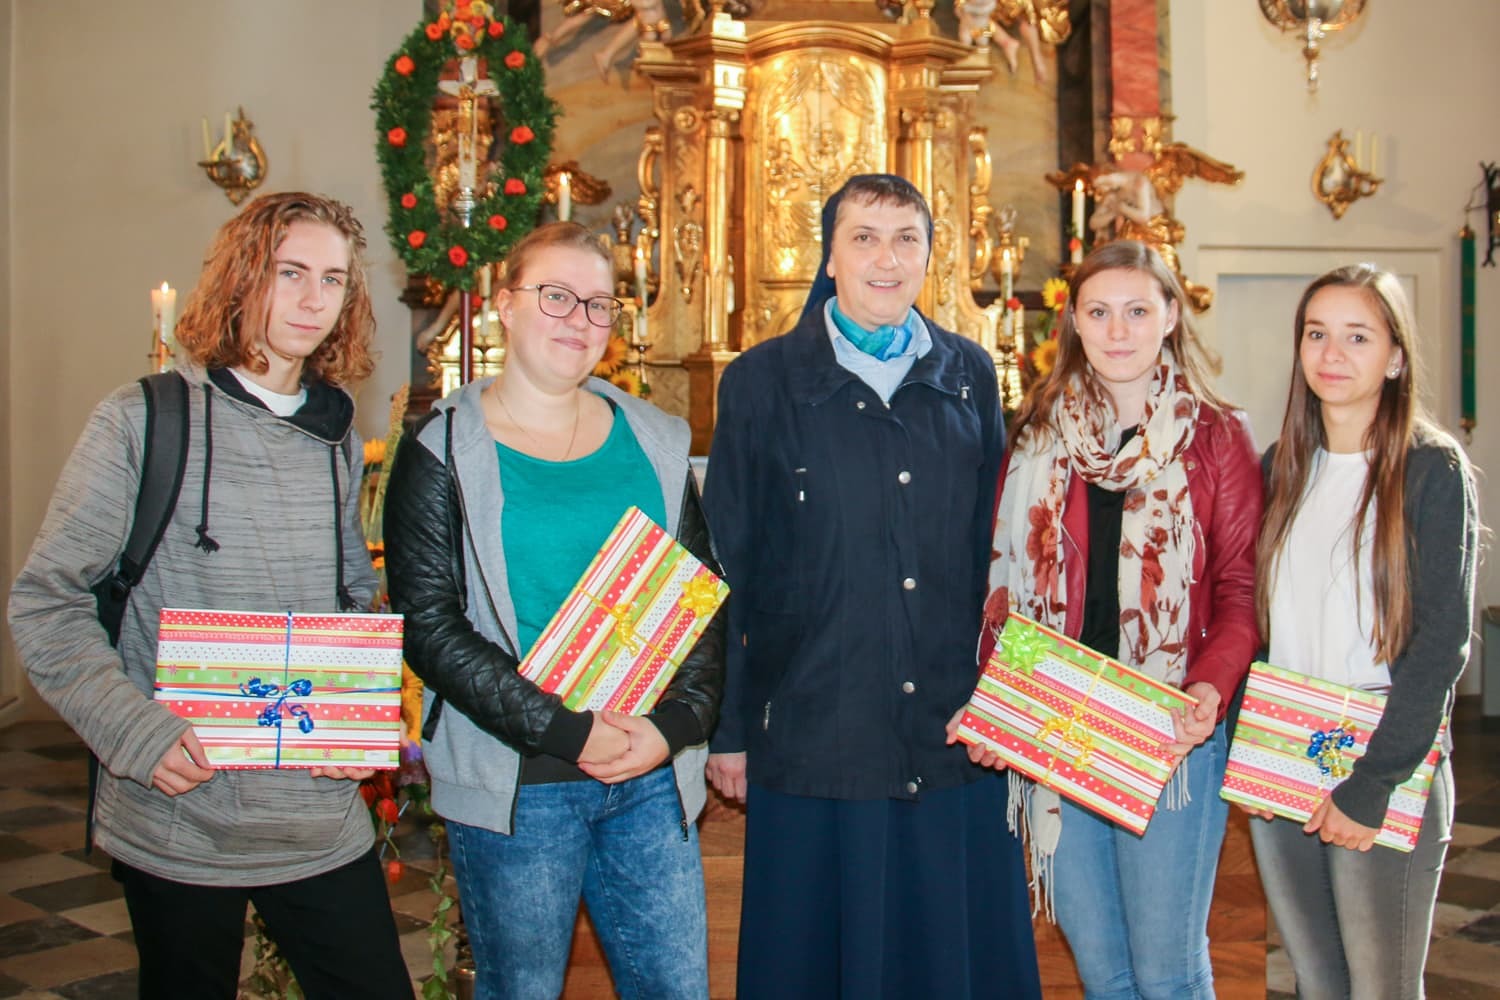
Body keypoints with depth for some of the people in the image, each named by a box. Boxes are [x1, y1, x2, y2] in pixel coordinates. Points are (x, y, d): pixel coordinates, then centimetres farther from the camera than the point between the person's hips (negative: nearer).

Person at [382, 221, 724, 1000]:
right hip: (513, 788, -3)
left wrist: (676, 722, -7)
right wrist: (565, 731, -17)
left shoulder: (654, 441, 9)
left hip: (653, 777, 3)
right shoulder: (445, 451, -3)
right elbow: (430, 627, -11)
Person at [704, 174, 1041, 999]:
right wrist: (728, 730, 0)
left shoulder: (969, 375, 7)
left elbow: (998, 545, 12)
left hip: (959, 741, 3)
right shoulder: (761, 382, -2)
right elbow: (729, 567, 0)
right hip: (812, 739, -2)